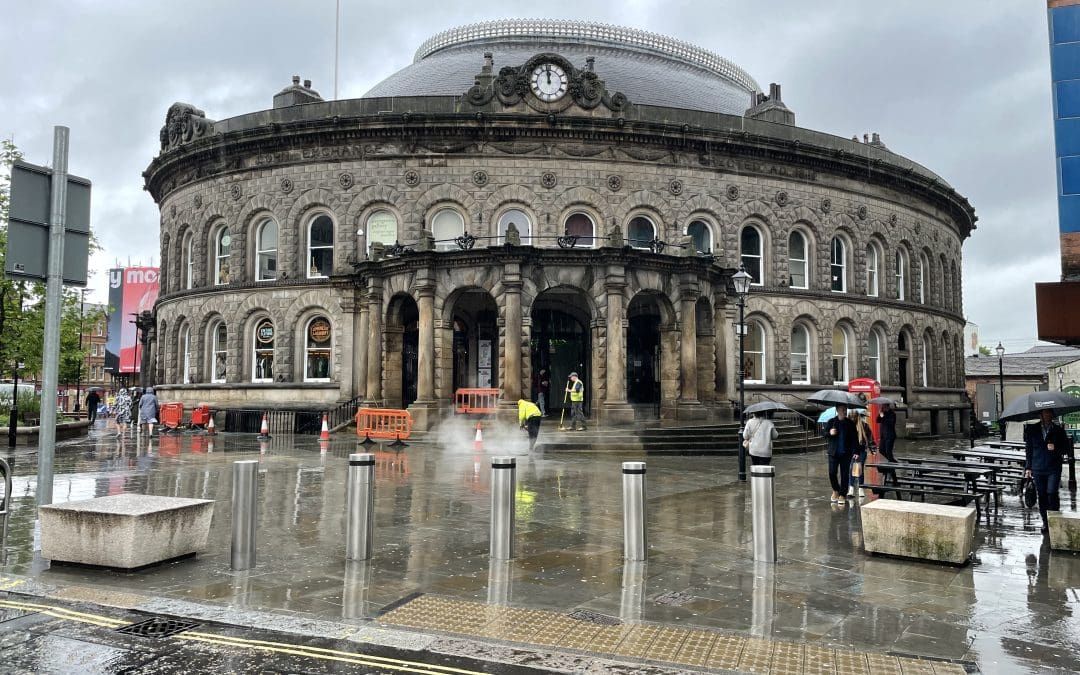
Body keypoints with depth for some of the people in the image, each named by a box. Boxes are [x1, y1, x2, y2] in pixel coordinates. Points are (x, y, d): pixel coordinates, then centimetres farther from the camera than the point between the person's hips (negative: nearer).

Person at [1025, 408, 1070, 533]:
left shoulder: (1058, 430, 4)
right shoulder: (1032, 430, 6)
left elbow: (1066, 447, 8)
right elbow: (1028, 450, 9)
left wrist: (1055, 448, -13)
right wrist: (1028, 467, 6)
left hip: (1054, 468, -1)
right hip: (1038, 469, 2)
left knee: (1052, 493, -13)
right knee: (1042, 496, 6)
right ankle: (1045, 522, 16)